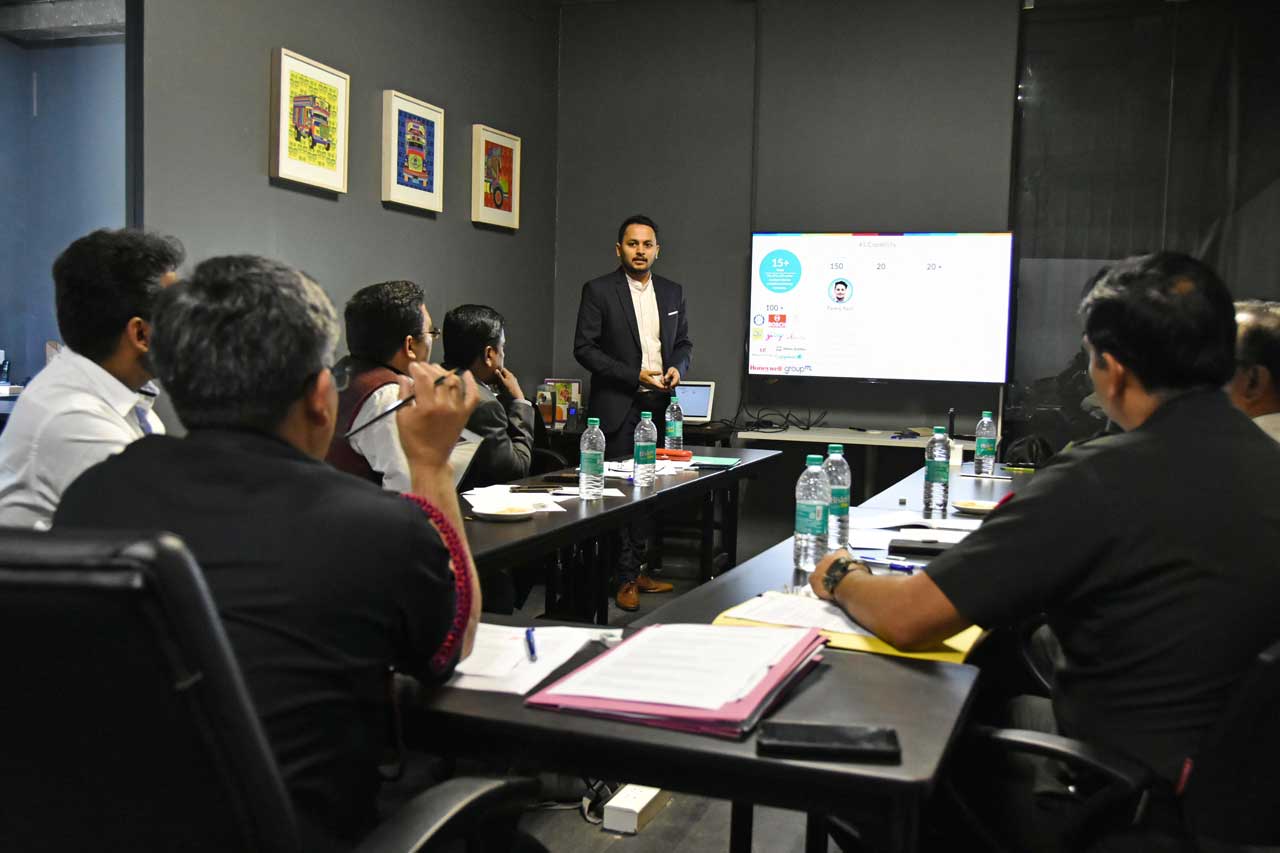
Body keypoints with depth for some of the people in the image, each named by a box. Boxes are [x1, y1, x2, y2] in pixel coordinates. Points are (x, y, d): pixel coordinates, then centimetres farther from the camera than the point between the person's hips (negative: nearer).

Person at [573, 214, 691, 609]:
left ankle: (635, 570, 18)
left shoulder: (672, 292, 12)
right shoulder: (598, 290, -3)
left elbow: (683, 342, 20)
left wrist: (677, 368, -3)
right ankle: (626, 578, 6)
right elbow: (583, 348, -7)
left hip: (659, 406, 5)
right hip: (617, 407, -5)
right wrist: (633, 376, -14)